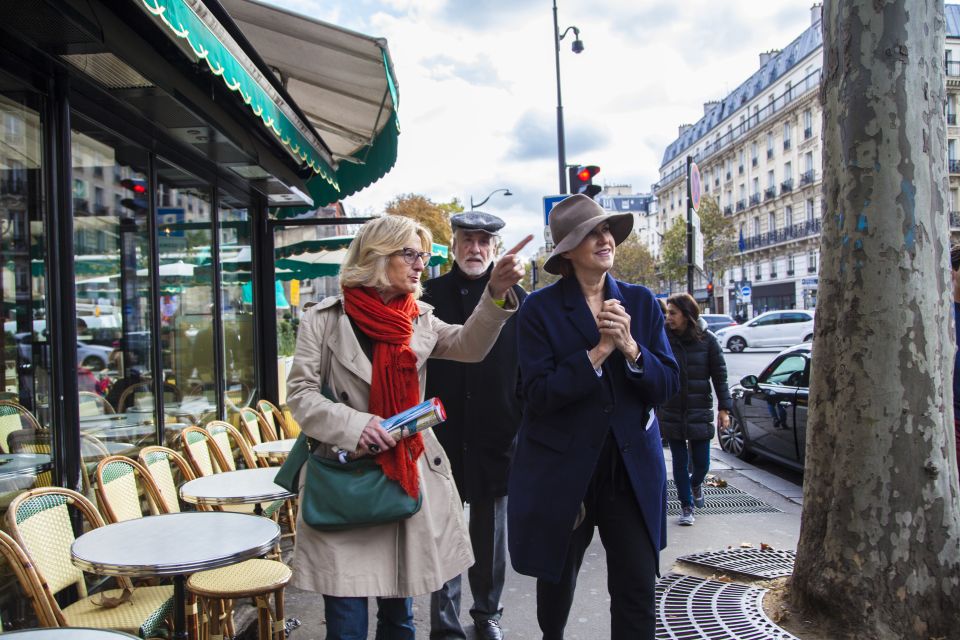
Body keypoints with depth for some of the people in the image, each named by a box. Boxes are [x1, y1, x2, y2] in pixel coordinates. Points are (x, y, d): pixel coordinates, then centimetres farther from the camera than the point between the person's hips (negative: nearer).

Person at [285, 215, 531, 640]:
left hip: (407, 478, 4)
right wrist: (354, 424, -21)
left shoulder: (419, 320, 9)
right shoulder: (324, 319, -2)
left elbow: (469, 346, -6)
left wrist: (496, 293, -21)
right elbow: (301, 394, -5)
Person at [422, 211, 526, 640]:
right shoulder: (429, 295, 2)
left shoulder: (515, 298, 2)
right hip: (442, 432, 0)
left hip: (495, 432, 1)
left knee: (491, 531, 13)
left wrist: (524, 424, -1)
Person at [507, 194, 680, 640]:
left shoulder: (641, 302, 2)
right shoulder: (540, 309, -8)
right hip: (562, 469, -1)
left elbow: (667, 385, -1)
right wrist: (598, 352, -22)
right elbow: (537, 395, -17)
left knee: (638, 587, -2)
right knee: (557, 580, 19)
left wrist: (630, 348, -19)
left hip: (632, 466, 2)